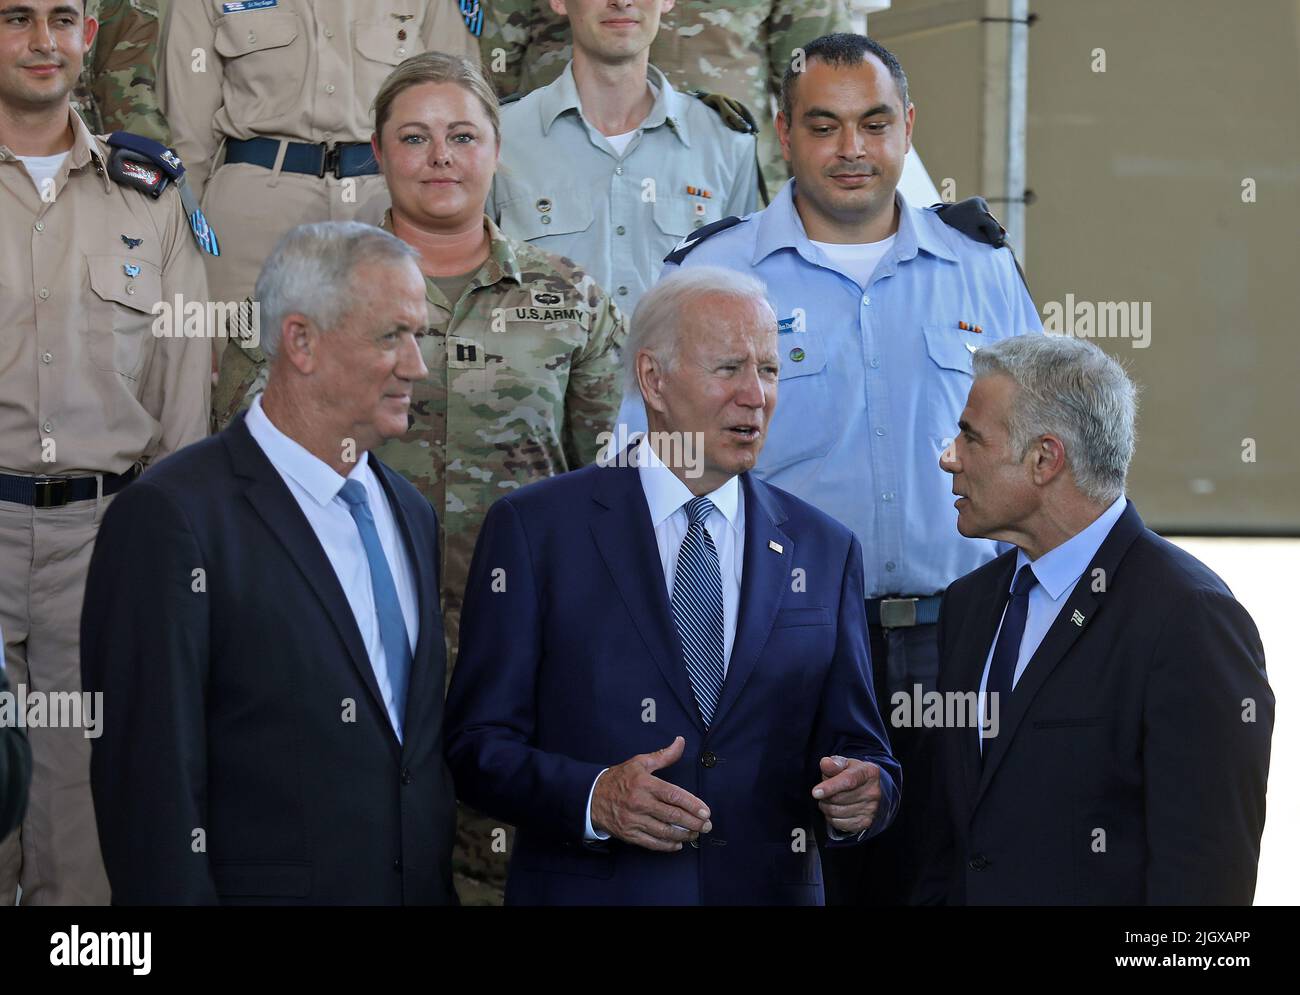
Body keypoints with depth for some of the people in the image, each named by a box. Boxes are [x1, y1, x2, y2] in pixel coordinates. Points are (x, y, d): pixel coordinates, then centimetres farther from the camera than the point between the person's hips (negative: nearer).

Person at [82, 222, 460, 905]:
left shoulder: (409, 513, 12)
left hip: (425, 888, 7)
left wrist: (447, 889, 8)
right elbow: (151, 785, -16)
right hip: (267, 886, -7)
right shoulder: (172, 517, -13)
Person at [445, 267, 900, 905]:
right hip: (590, 889, -3)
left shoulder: (824, 551, 6)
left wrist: (864, 790, -15)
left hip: (770, 890, 3)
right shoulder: (534, 529, -5)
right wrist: (591, 798, -23)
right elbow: (477, 741, -7)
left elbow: (855, 742, 7)